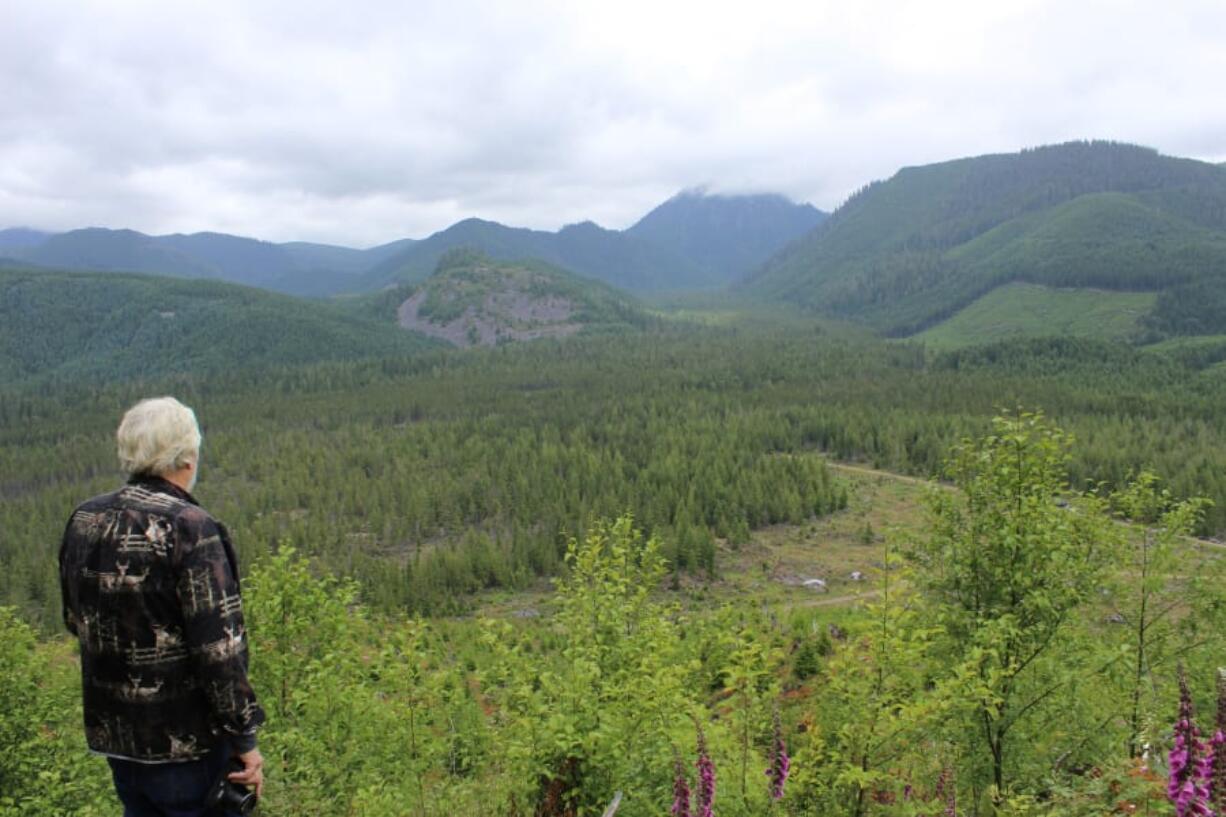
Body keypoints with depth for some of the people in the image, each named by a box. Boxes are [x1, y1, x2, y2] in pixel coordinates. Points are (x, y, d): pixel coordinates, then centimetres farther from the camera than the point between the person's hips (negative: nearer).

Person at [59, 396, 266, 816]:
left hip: (114, 733, 7)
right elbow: (219, 648, -23)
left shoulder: (84, 520, 0)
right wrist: (244, 739, -16)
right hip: (186, 742, -7)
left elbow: (75, 619, 14)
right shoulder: (190, 528, -22)